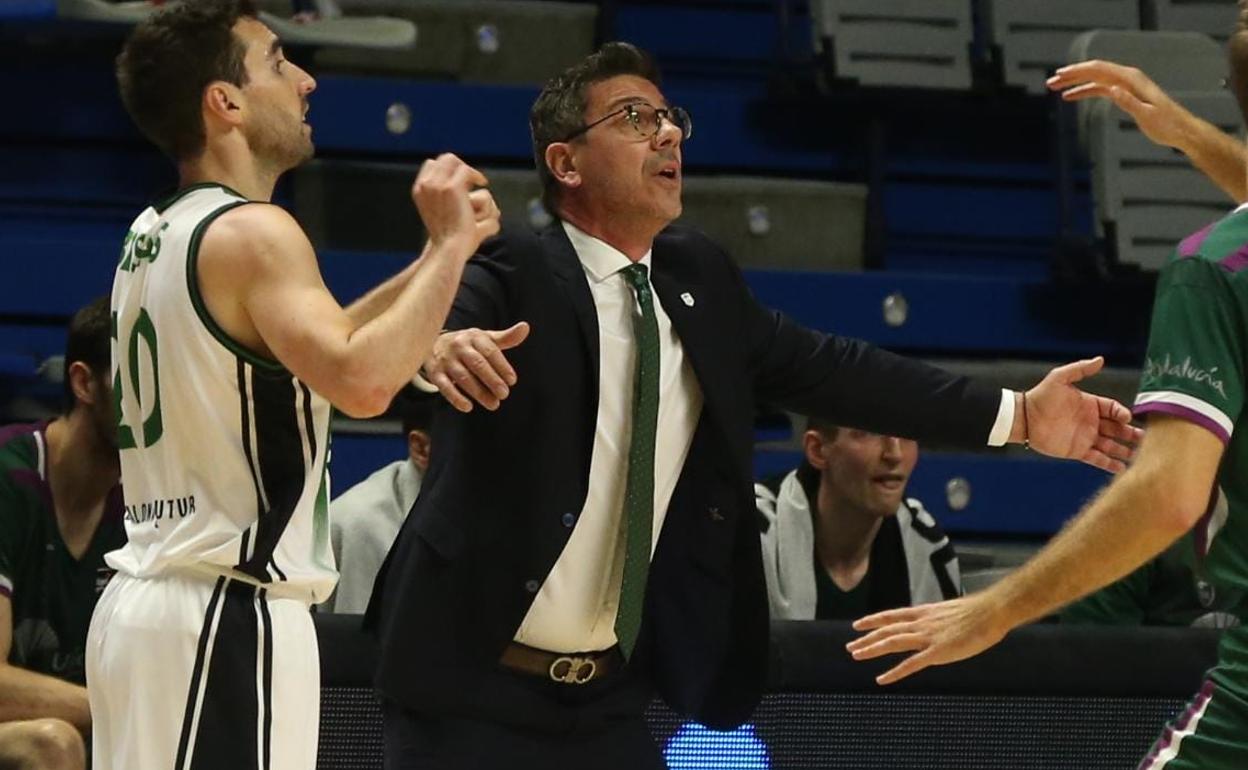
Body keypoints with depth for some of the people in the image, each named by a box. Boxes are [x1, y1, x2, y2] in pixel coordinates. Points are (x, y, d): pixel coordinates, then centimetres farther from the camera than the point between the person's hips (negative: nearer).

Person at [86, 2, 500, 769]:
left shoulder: (154, 236, 15)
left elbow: (316, 349, 27)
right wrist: (451, 246, -17)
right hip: (226, 618, -9)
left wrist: (433, 261, 18)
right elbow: (362, 381, -28)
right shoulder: (251, 232, -13)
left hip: (144, 606, 9)